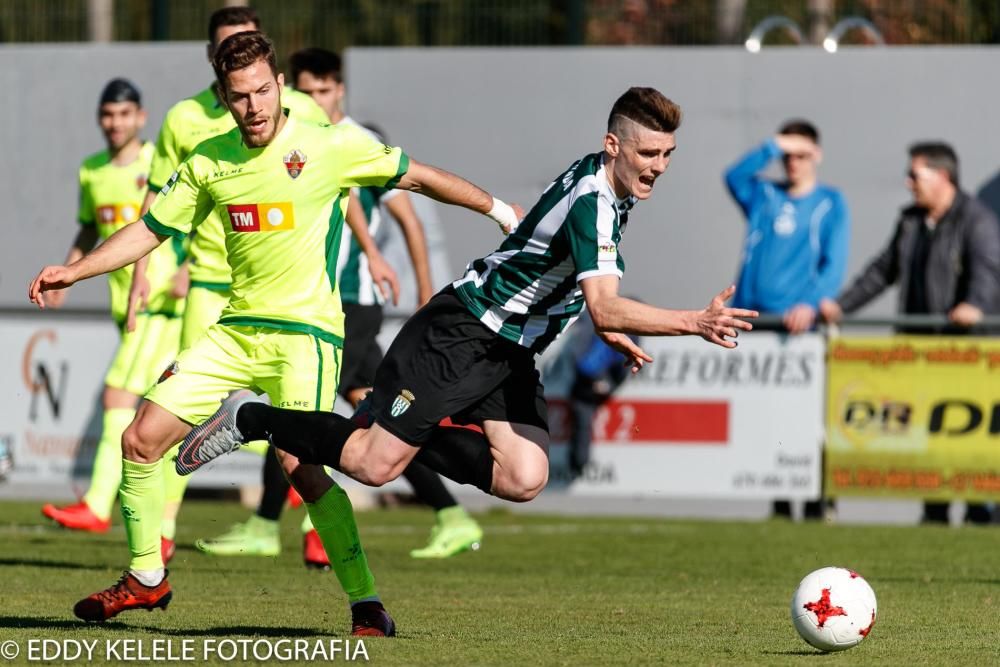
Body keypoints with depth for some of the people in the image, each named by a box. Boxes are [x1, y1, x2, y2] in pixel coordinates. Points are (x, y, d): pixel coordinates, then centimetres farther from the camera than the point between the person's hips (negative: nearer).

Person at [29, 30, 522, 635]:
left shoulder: (330, 147, -7)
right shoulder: (209, 162, 6)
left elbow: (418, 177, 3)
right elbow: (152, 230, 15)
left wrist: (501, 211, 7)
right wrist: (72, 272, 8)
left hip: (306, 331, -5)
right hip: (236, 329, 5)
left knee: (301, 467, -22)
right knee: (142, 438, -1)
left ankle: (368, 605, -12)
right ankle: (146, 578, 17)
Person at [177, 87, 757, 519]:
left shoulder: (612, 192, 7)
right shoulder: (592, 200, -24)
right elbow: (605, 307, -33)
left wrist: (614, 332, 14)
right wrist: (695, 322, -38)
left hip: (510, 351, 9)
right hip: (459, 336, -9)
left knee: (524, 479, -8)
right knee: (373, 464, -13)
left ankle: (410, 432, 11)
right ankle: (252, 418, 8)